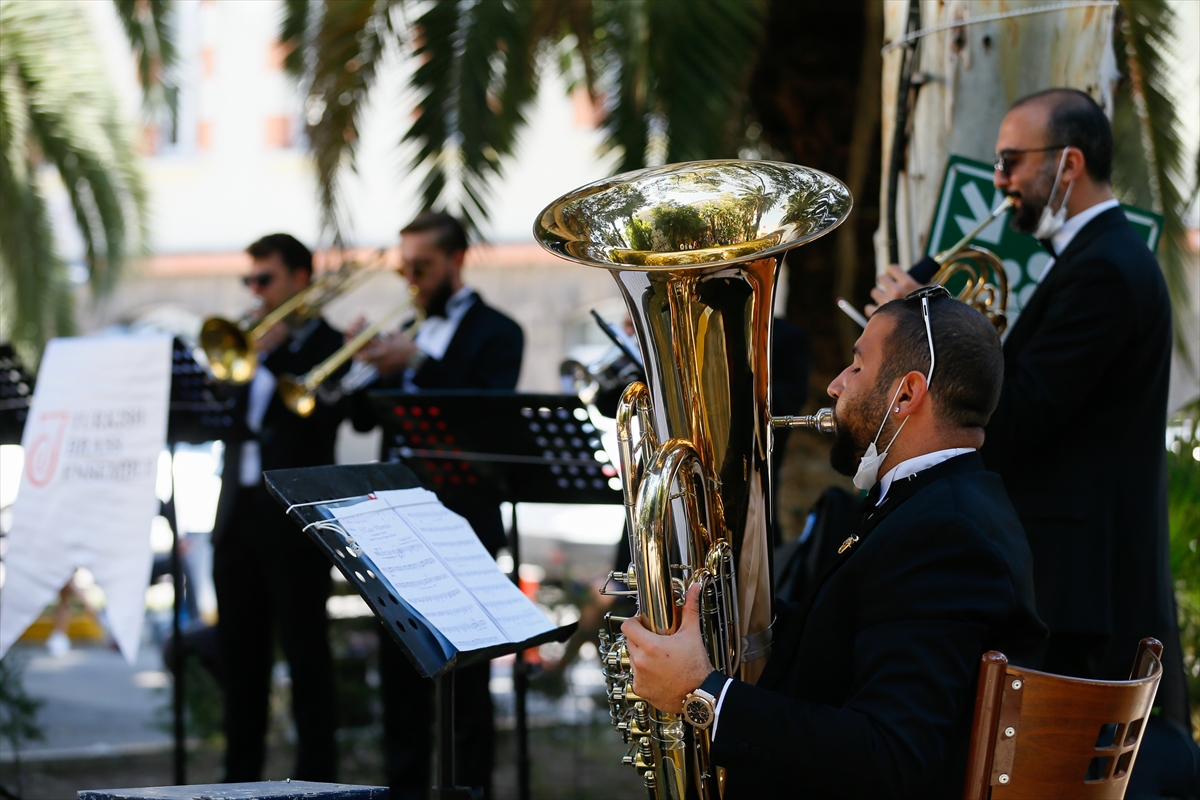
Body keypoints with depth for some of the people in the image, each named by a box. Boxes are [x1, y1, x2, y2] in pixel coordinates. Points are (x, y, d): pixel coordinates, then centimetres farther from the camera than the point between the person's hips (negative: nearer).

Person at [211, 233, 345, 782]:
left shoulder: (331, 346, -1)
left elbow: (322, 416, -16)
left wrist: (274, 351, -14)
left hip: (295, 521, -6)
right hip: (239, 514, 6)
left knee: (307, 653, -3)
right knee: (240, 654, 10)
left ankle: (316, 778, 0)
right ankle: (241, 776, 17)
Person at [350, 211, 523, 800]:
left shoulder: (495, 333, -1)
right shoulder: (411, 333, 18)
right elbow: (365, 419, 13)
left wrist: (416, 363, -22)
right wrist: (363, 364, -6)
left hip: (458, 523, -7)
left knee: (463, 676, -5)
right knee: (400, 674, 9)